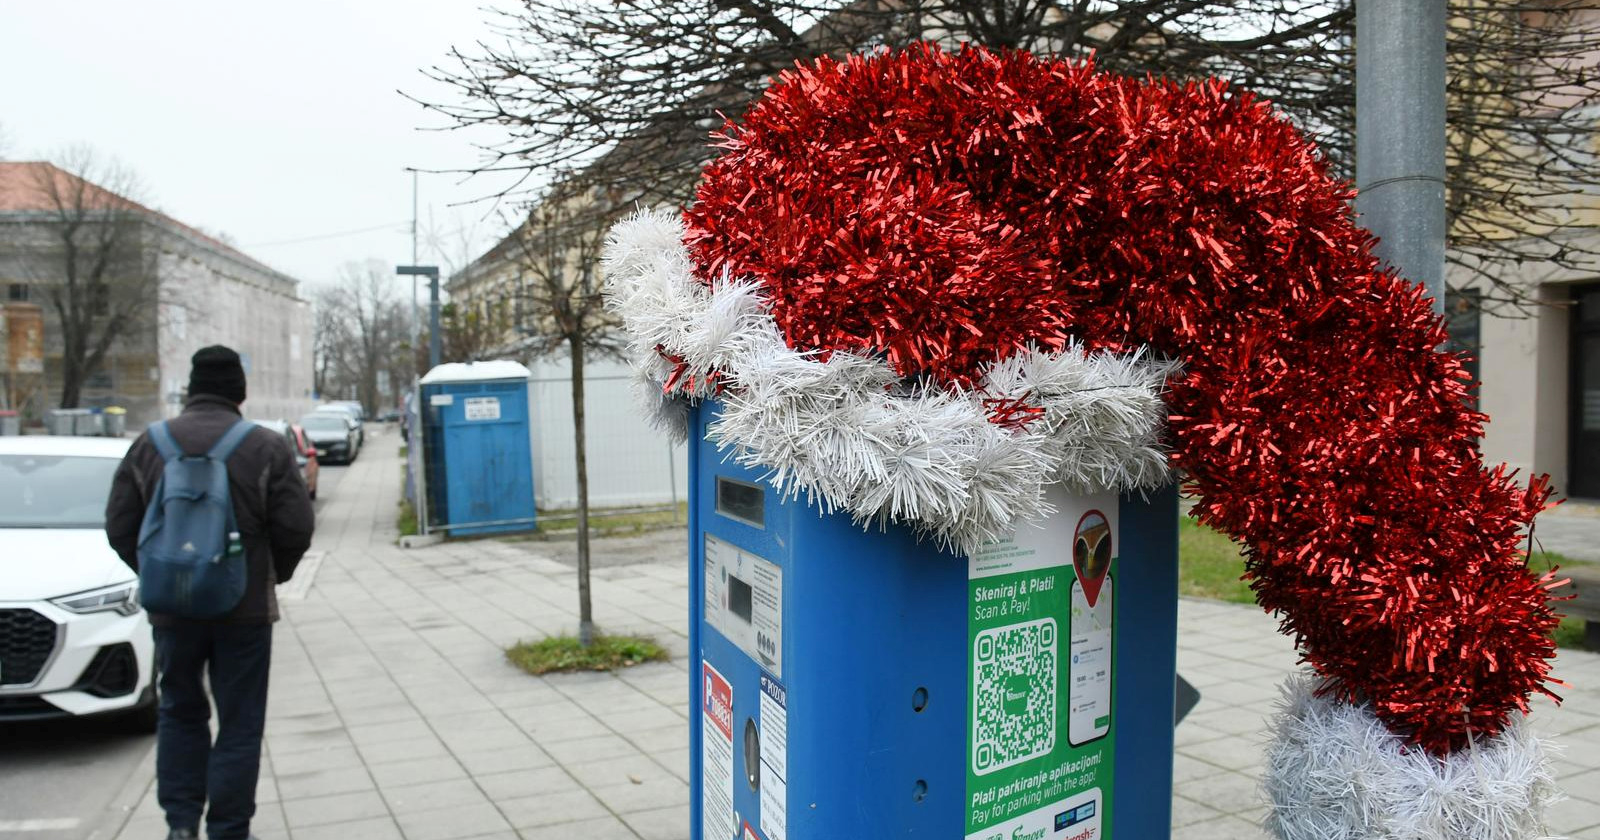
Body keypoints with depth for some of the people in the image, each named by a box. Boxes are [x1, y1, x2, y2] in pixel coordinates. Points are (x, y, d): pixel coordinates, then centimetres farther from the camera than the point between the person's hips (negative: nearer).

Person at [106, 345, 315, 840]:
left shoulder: (148, 446, 1)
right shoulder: (266, 448, -8)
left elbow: (120, 528, 2)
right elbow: (296, 528, -9)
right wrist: (273, 575, 9)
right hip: (245, 608, -3)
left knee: (180, 714, 20)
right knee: (240, 724, 7)